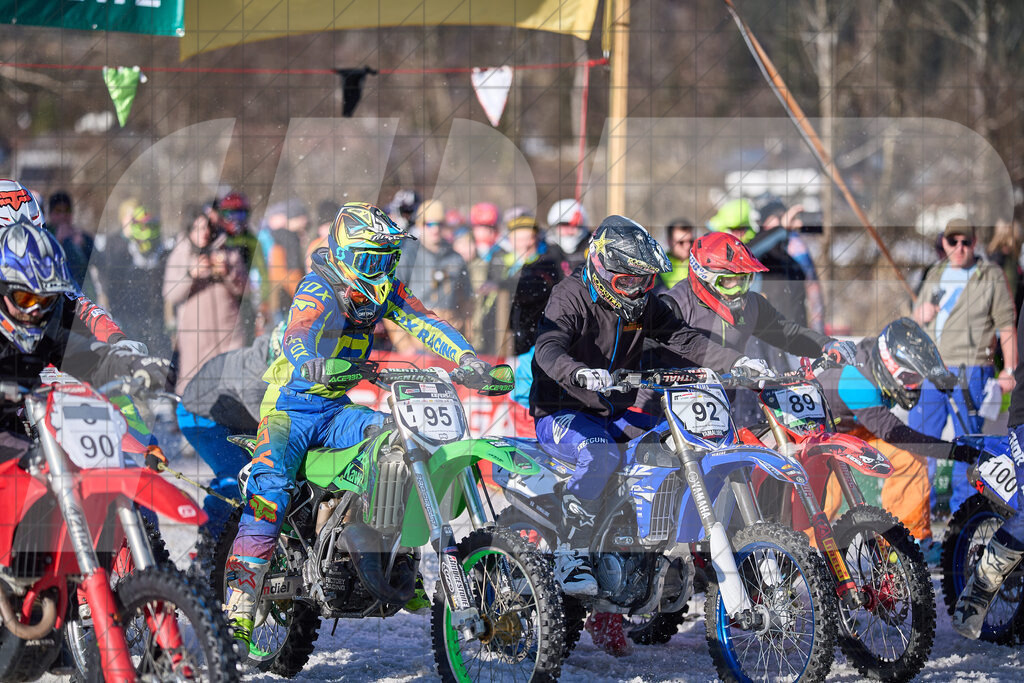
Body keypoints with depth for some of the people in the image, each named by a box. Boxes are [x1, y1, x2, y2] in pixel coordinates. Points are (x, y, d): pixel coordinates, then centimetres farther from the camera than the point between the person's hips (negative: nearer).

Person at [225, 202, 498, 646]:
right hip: (291, 405, -6)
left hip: (337, 408, 6)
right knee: (270, 483, -26)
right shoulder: (318, 291, -17)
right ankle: (242, 592, -29)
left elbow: (423, 322, -7)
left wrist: (464, 355, -26)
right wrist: (309, 362, -60)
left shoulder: (384, 289, 4)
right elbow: (298, 335, -36)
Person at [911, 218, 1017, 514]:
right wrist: (920, 314, 4)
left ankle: (962, 506, 5)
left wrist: (1009, 370, -8)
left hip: (970, 370, -5)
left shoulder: (991, 276, 2)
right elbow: (917, 317, 29)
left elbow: (1006, 326, -1)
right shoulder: (935, 276, 18)